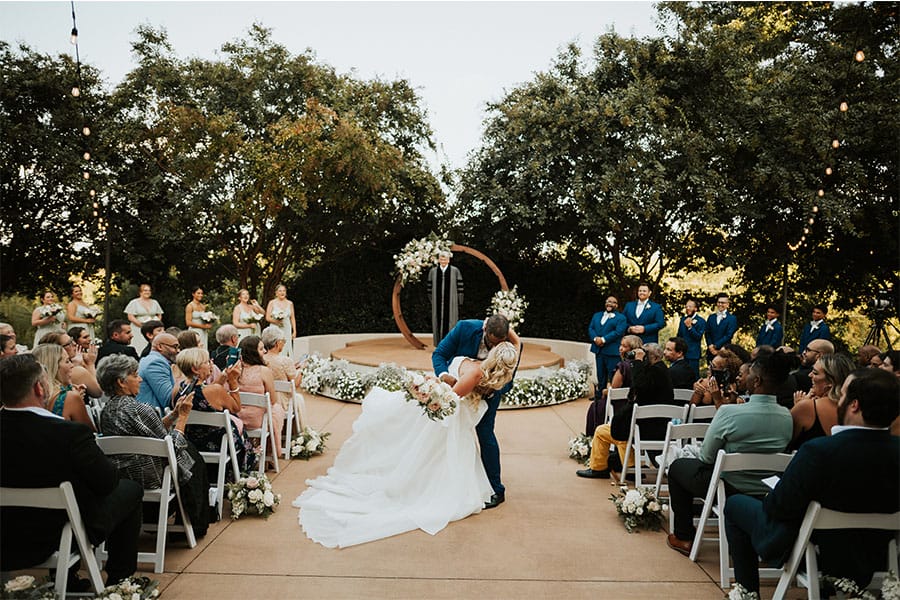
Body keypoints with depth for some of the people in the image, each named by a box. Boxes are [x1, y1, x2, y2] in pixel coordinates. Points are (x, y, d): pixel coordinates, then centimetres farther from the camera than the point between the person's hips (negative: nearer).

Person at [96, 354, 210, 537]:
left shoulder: (106, 409, 3)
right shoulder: (138, 409, -24)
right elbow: (171, 445, -17)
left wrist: (174, 414, 4)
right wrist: (183, 415, -9)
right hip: (148, 477, -8)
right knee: (191, 456, 16)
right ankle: (195, 525, 29)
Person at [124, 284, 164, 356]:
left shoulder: (154, 302, 15)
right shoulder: (134, 303, 3)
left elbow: (159, 315, 19)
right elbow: (130, 317, -4)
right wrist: (142, 325, -13)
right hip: (139, 330, -3)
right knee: (140, 349, -10)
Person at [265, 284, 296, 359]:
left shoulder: (290, 303, 11)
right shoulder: (272, 303, 4)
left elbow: (292, 318, 11)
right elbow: (267, 317, 1)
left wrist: (294, 331, 5)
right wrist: (276, 321, -16)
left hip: (287, 330, 2)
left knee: (287, 350, -3)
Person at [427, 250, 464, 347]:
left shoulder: (455, 271, 0)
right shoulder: (433, 271, 5)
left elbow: (459, 288, 0)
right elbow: (430, 288, 10)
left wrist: (459, 303, -3)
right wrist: (431, 301, 8)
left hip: (451, 302, -2)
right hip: (437, 302, 2)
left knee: (450, 323, -1)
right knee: (438, 323, 3)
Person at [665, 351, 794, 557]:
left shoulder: (730, 412, -26)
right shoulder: (787, 417, -9)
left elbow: (706, 457, -15)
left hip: (729, 487, -6)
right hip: (766, 494, 6)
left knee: (677, 467, 20)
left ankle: (684, 538, 22)